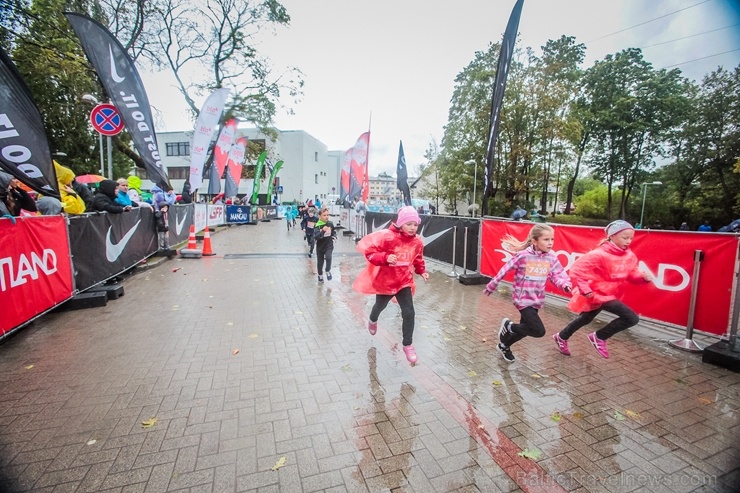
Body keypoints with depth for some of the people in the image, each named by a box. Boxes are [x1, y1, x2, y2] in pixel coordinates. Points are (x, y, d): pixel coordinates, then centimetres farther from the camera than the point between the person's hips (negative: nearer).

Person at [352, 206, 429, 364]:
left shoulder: (417, 242, -6)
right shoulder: (387, 236, -24)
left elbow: (417, 260, 10)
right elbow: (369, 251, -22)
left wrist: (422, 271, -6)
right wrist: (385, 257, -36)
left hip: (404, 281, 3)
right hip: (384, 281, -2)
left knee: (409, 313, -9)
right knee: (380, 306, 25)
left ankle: (408, 345, 10)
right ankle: (372, 320, 63)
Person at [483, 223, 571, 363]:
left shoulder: (552, 258, -1)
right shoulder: (523, 255, -17)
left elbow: (557, 276, 0)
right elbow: (505, 270, -10)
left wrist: (565, 284, -24)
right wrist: (491, 286, -3)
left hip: (537, 300, 6)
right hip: (523, 298, -6)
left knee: (526, 328, 17)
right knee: (539, 331, -14)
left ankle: (504, 346, 42)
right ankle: (508, 326, 10)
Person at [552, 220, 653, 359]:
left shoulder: (629, 255, -1)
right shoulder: (599, 254, -26)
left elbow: (633, 274, 5)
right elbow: (577, 269, -26)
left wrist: (643, 277, -17)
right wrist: (585, 290, -27)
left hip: (610, 294, 9)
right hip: (598, 294, -9)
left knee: (585, 319, 24)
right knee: (632, 318, -17)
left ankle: (561, 337, 44)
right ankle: (599, 337, 2)